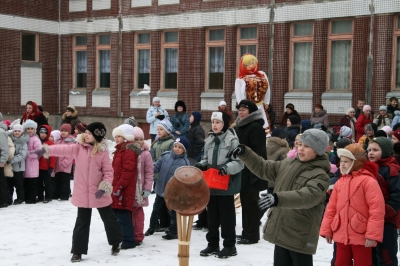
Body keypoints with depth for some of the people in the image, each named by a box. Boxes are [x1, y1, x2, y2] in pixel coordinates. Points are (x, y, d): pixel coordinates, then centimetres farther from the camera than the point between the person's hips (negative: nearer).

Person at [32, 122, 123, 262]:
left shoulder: (103, 152, -6)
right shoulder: (78, 148, -2)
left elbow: (108, 172, -6)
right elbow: (64, 149, -16)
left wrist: (104, 187, -18)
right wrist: (46, 150, -31)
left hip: (99, 193, -1)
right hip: (82, 193, 1)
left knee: (109, 218, 14)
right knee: (82, 222, 8)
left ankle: (116, 243, 34)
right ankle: (78, 251, 16)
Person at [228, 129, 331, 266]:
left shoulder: (320, 176, -15)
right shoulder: (287, 164, 9)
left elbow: (307, 196, -33)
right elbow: (263, 168, 17)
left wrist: (278, 198, -47)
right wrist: (244, 153, 4)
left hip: (300, 237, -8)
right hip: (280, 231, 8)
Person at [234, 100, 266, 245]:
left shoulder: (256, 127, -15)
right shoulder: (240, 126, 15)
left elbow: (259, 152, -21)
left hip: (252, 172, -10)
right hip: (243, 171, 10)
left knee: (251, 202, -4)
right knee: (245, 201, 15)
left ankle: (252, 235, 2)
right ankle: (247, 232, 24)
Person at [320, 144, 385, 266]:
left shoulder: (368, 181, -12)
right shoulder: (339, 182, 9)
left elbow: (377, 209, -17)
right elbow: (331, 208, 12)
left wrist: (373, 234, -18)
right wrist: (326, 230, 10)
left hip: (361, 236, -6)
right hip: (341, 235, 6)